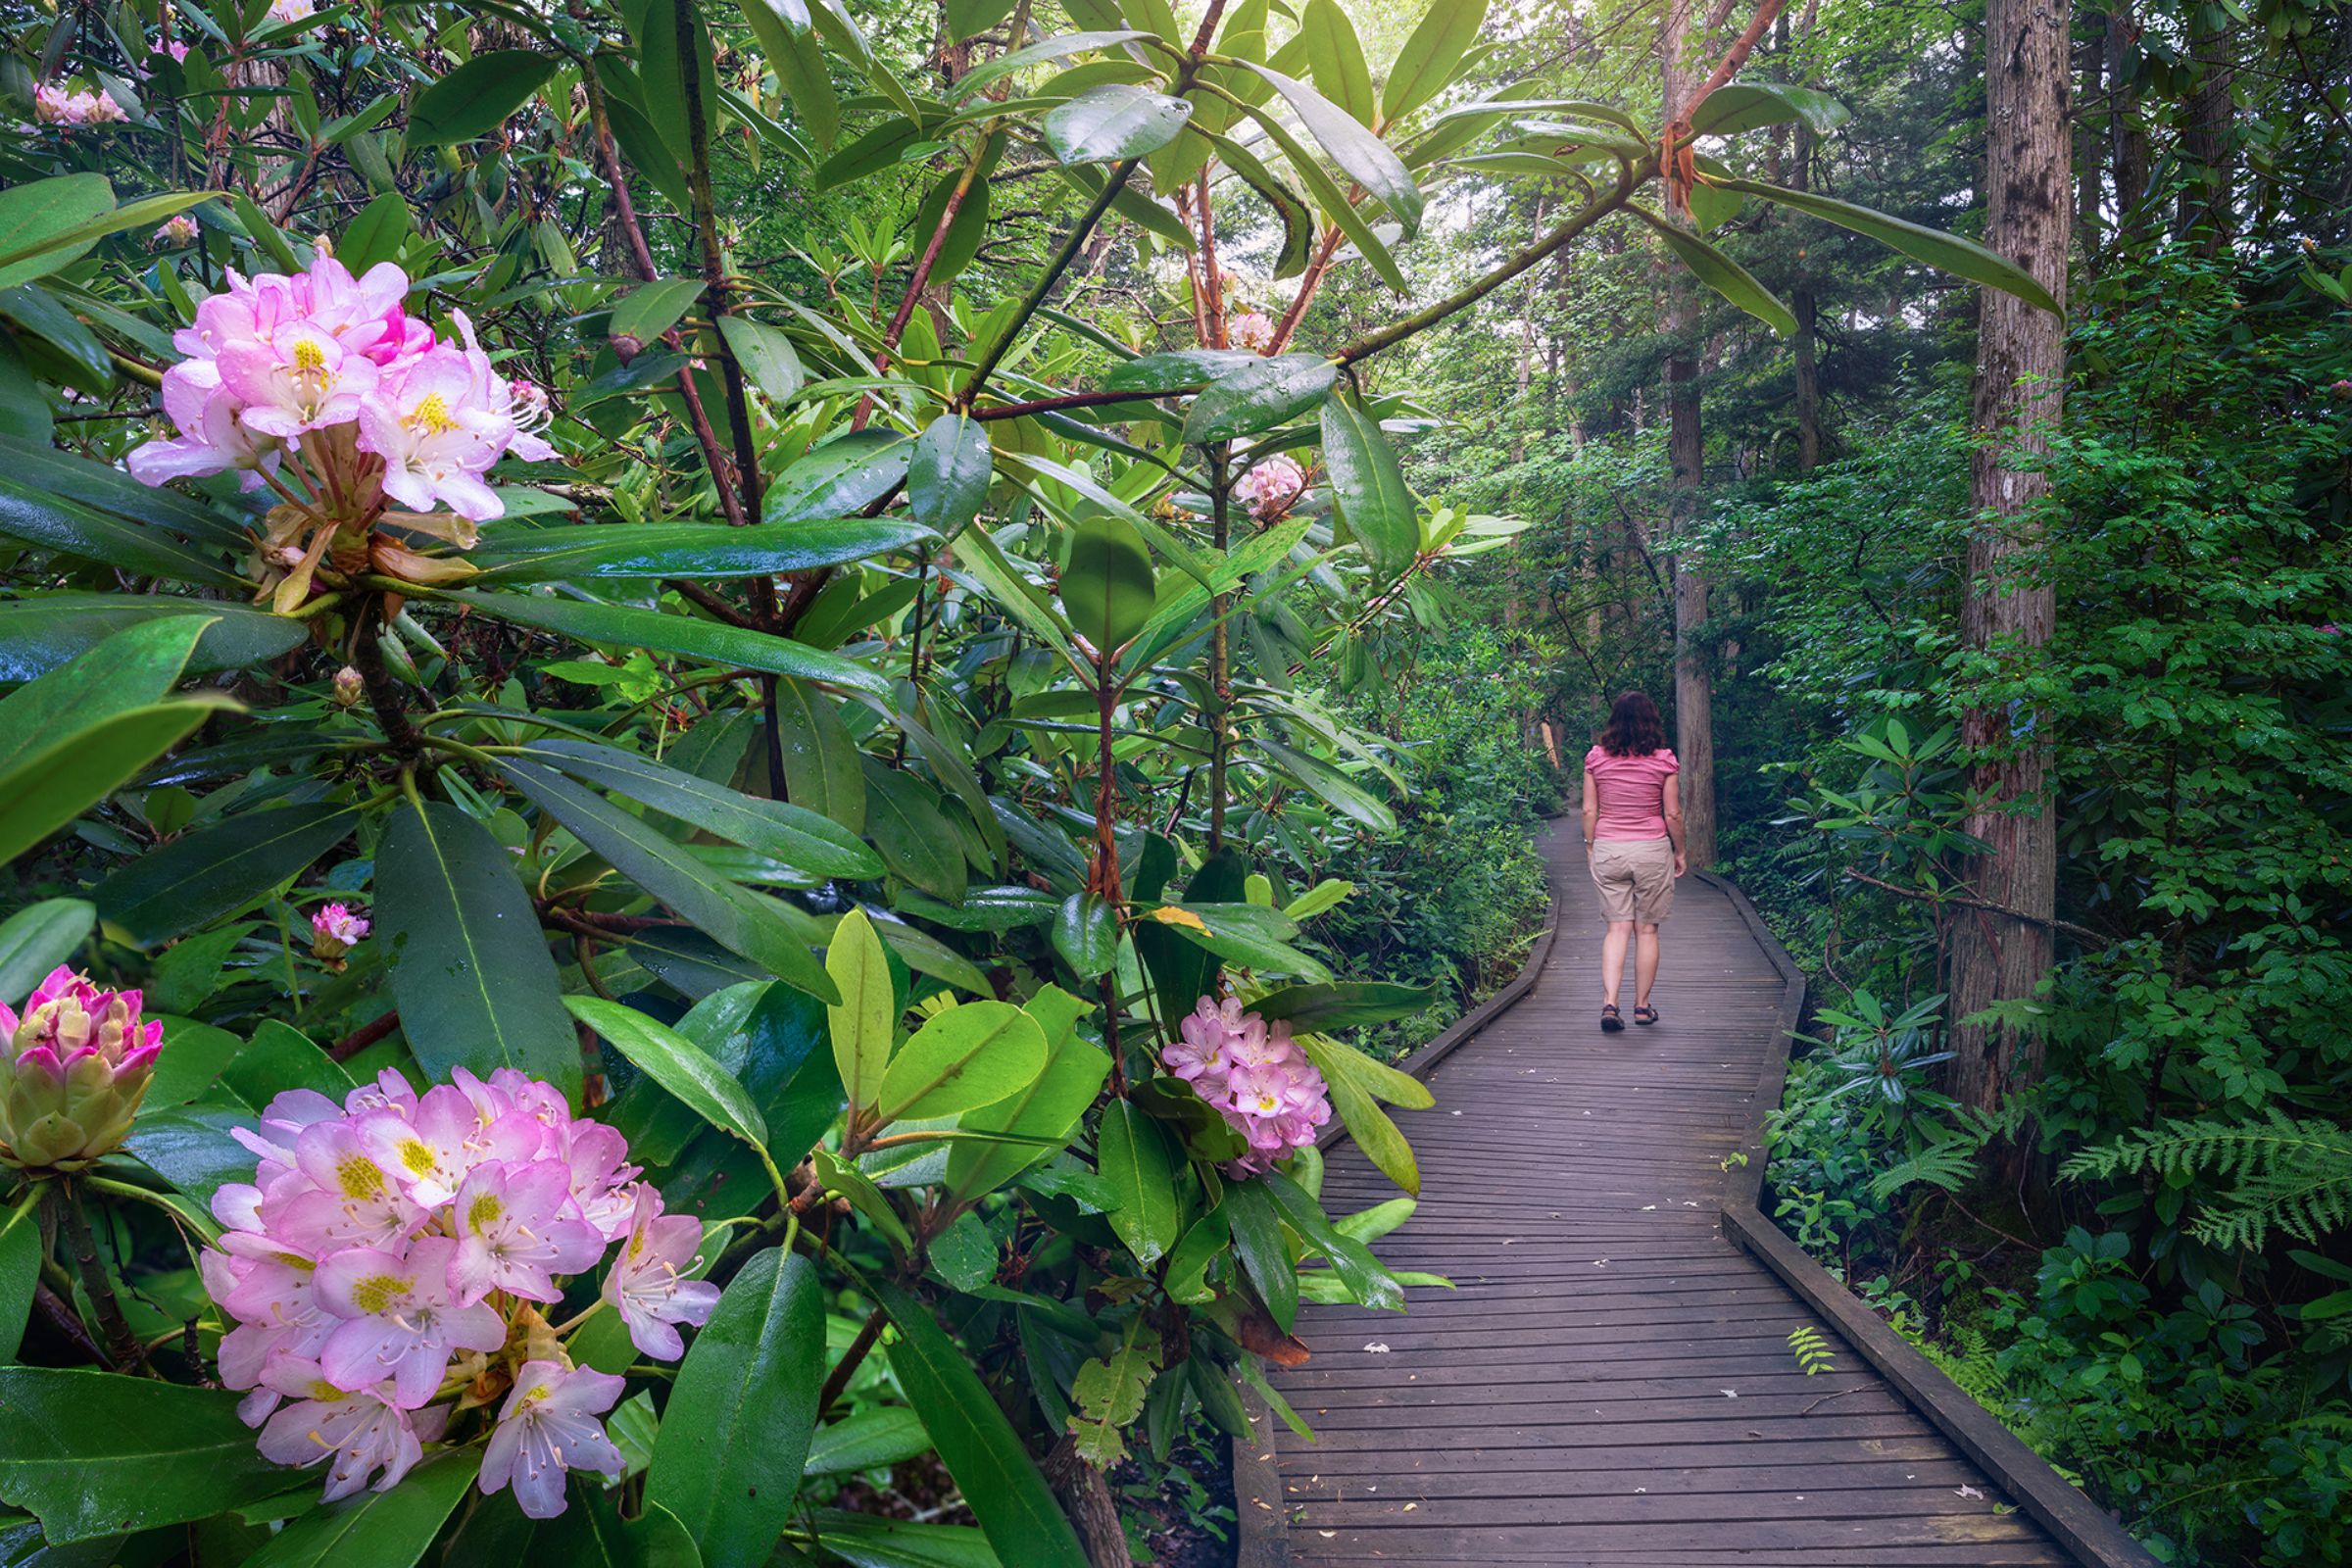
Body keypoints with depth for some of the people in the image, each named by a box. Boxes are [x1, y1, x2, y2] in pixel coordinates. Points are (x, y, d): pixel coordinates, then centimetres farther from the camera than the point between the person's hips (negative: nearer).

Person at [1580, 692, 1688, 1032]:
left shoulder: (1596, 758, -2)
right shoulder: (1663, 761, -6)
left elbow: (1589, 810, 1)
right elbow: (1673, 815, -3)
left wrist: (1590, 847, 13)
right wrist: (1679, 851, 10)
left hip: (1608, 849, 2)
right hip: (1651, 849, -1)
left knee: (1617, 928, 5)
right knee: (1646, 930, 9)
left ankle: (1609, 1003, -10)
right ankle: (1642, 1006, 16)